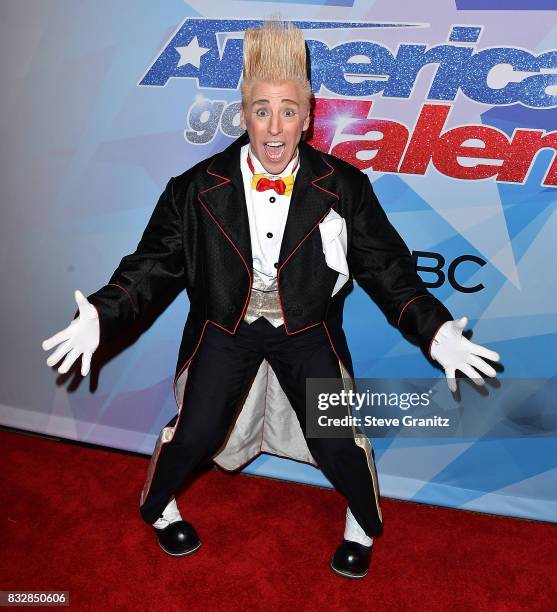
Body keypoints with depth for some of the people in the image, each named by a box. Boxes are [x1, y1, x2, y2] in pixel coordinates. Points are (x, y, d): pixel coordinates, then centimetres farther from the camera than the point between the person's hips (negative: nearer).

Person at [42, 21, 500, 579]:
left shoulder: (343, 188, -9)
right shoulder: (199, 188, -9)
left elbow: (386, 268, -5)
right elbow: (154, 263, -6)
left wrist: (436, 331, -17)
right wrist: (102, 315, -21)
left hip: (307, 328, 0)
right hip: (225, 325, 1)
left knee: (338, 439, -5)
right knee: (193, 432, -2)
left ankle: (363, 525, 31)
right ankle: (158, 507, 36)